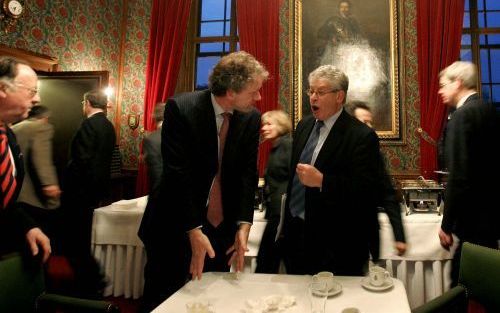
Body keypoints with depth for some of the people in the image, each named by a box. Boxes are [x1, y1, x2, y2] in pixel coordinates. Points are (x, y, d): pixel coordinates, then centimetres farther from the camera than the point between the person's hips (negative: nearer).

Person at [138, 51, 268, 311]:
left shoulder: (251, 118, -4)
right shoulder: (180, 108, -16)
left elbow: (248, 172, -3)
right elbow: (178, 173, -19)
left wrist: (244, 225, -13)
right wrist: (194, 230, -22)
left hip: (223, 229, 4)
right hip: (176, 229, -3)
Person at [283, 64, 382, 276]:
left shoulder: (361, 136, -14)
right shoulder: (304, 126, 8)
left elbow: (366, 190, -19)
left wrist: (321, 180, -27)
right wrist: (288, 221, 15)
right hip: (295, 233, 7)